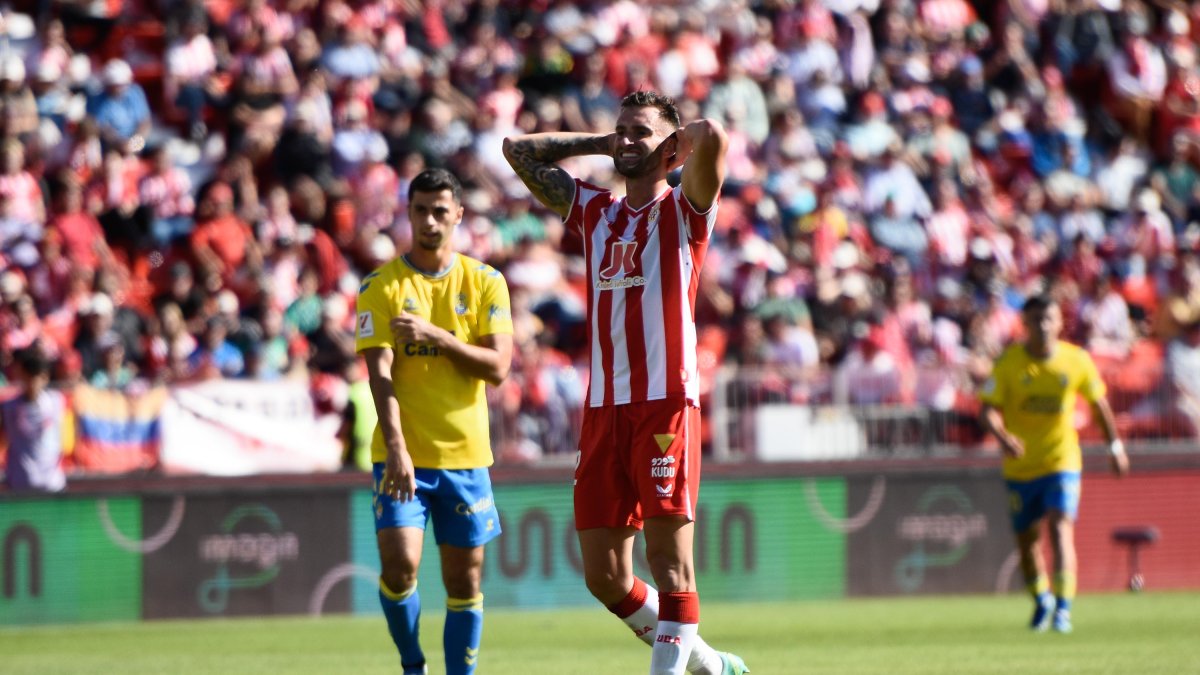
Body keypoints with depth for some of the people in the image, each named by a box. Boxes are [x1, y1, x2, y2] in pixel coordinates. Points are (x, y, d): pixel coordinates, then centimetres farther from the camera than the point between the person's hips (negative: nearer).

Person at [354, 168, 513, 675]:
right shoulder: (381, 286, -1)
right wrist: (396, 448, -23)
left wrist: (437, 336, -17)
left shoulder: (485, 283, 5)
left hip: (465, 454, 2)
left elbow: (498, 367, -4)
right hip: (401, 456, -2)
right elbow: (380, 373, -10)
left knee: (465, 581, 4)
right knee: (399, 563, -15)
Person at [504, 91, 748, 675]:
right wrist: (602, 143, 21)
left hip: (666, 403, -6)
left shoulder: (683, 211, 3)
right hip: (603, 408, 6)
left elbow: (712, 137, -16)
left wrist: (676, 139, 4)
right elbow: (520, 150, 25)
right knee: (604, 576, 4)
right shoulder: (594, 212, 18)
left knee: (668, 556, -11)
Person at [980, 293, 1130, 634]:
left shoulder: (1077, 360, -6)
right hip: (1020, 465, 1)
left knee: (1061, 528, -20)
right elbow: (989, 408, -15)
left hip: (1062, 460, -1)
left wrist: (1115, 446, 14)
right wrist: (1002, 436, -35)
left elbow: (1099, 402, 9)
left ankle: (1063, 607, -21)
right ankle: (1041, 600, 35)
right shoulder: (1009, 362, -10)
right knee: (1027, 539, 10)